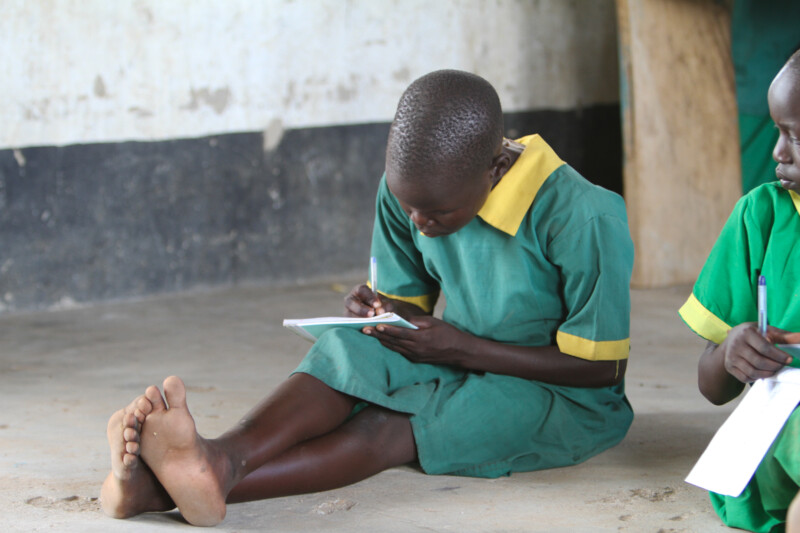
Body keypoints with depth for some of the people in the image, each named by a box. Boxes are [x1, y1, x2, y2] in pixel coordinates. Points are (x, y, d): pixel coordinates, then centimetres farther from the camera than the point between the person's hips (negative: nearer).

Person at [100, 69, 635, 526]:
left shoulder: (581, 218, -23)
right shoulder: (407, 193, -4)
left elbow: (600, 368, -18)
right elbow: (409, 303, 10)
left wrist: (463, 348, -24)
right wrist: (378, 312, -17)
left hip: (567, 400, -6)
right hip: (463, 368, 6)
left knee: (391, 427, -31)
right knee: (353, 349, -25)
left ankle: (194, 486, -51)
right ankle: (221, 460, -52)